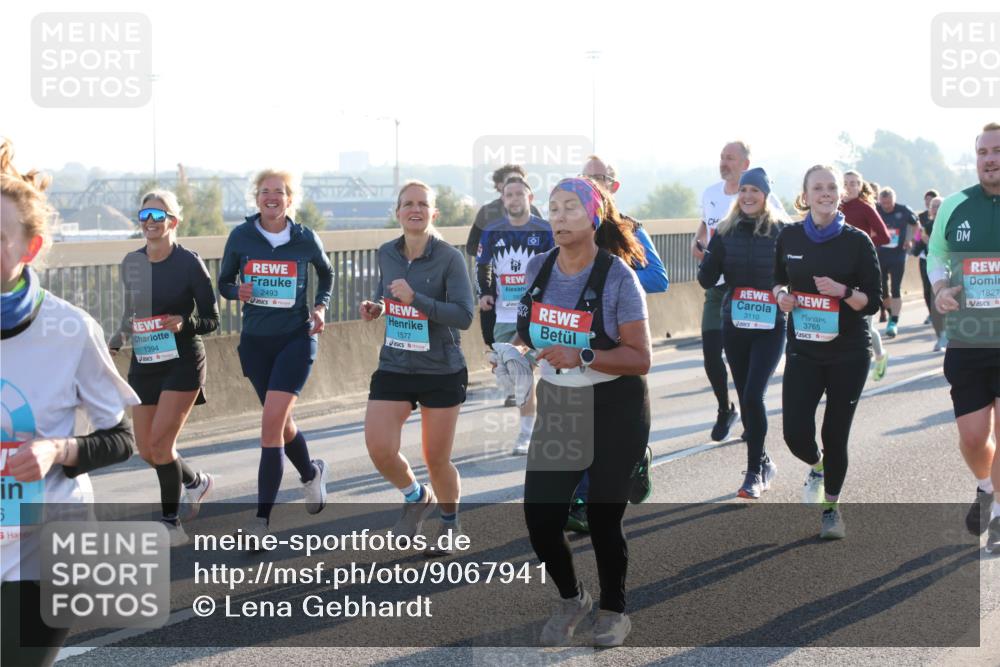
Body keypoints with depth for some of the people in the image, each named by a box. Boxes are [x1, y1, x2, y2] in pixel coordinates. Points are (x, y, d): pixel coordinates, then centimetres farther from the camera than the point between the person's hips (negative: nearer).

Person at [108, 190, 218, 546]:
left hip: (182, 362, -6)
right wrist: (116, 340, 2)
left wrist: (185, 323, -25)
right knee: (146, 450, 7)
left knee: (160, 442, -14)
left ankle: (171, 524, 1)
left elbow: (211, 320, -6)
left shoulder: (189, 263, -10)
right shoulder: (131, 263, 5)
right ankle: (197, 481, 36)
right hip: (143, 363, 6)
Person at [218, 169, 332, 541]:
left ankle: (262, 518, -12)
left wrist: (321, 306, -2)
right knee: (280, 422, 15)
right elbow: (224, 283, 8)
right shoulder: (240, 237, -2)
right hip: (255, 340, 3)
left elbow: (326, 274, 15)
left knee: (272, 422, -15)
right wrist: (238, 292, -15)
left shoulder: (306, 239, -4)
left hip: (296, 339, -3)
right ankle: (311, 474, 47)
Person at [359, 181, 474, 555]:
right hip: (394, 369, 4)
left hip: (442, 372, -3)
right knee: (379, 449, -12)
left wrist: (414, 298, -29)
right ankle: (416, 498, 20)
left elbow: (464, 316, -21)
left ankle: (450, 523, 35)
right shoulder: (386, 254, 1)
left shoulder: (449, 258, -14)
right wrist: (376, 308, -1)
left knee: (436, 459, 6)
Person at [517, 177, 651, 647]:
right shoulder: (537, 268, 0)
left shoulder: (617, 276, -15)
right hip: (556, 406, 4)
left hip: (614, 410, -4)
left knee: (603, 519, 1)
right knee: (540, 516, -1)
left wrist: (583, 357, -28)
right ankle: (570, 598, 28)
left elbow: (640, 359, -17)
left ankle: (613, 610, 28)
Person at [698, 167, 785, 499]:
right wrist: (712, 250, -18)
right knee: (746, 399, 11)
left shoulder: (781, 231, -6)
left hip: (771, 326, -4)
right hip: (734, 325, 4)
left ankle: (754, 471, -3)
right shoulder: (726, 231, 2)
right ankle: (763, 463, 29)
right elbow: (707, 280, -2)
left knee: (753, 396, -15)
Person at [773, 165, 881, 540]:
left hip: (848, 353, -1)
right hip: (803, 350, 1)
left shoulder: (857, 241, -6)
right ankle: (817, 466, 27)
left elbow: (873, 301, -5)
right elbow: (779, 280, 17)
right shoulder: (789, 238, 1)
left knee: (836, 434, 5)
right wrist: (780, 295, -5)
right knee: (796, 432, -10)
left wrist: (843, 291, -23)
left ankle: (831, 508, 26)